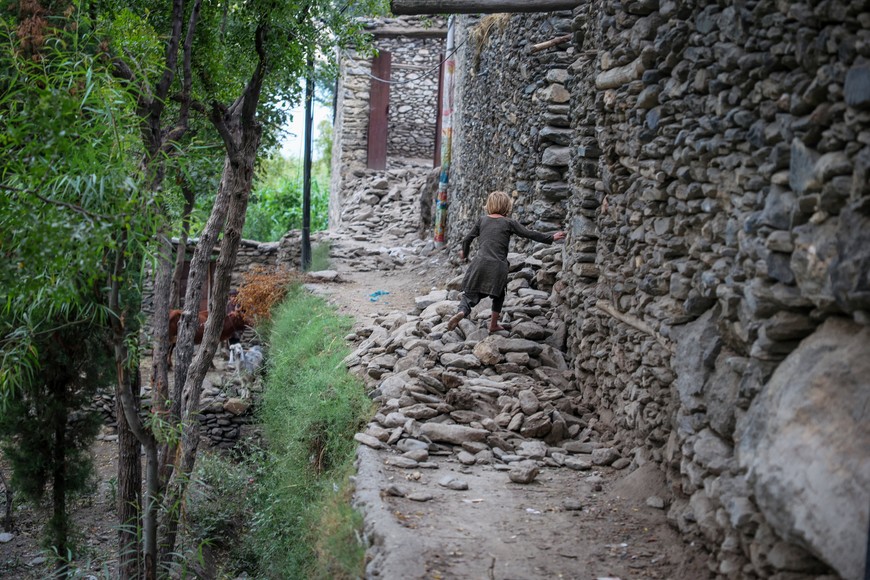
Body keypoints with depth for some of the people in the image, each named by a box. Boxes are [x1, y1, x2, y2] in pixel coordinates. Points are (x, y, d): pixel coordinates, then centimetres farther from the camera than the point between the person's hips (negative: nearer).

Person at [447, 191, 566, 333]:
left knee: (469, 293, 5)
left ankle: (461, 312, -25)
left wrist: (464, 253, 34)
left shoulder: (482, 220, 10)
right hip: (498, 266, -1)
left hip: (481, 263, 1)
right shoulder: (509, 223, 3)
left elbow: (467, 239, 15)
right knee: (499, 295, 22)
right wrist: (551, 238, 15)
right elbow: (530, 234, 4)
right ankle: (493, 325, 25)